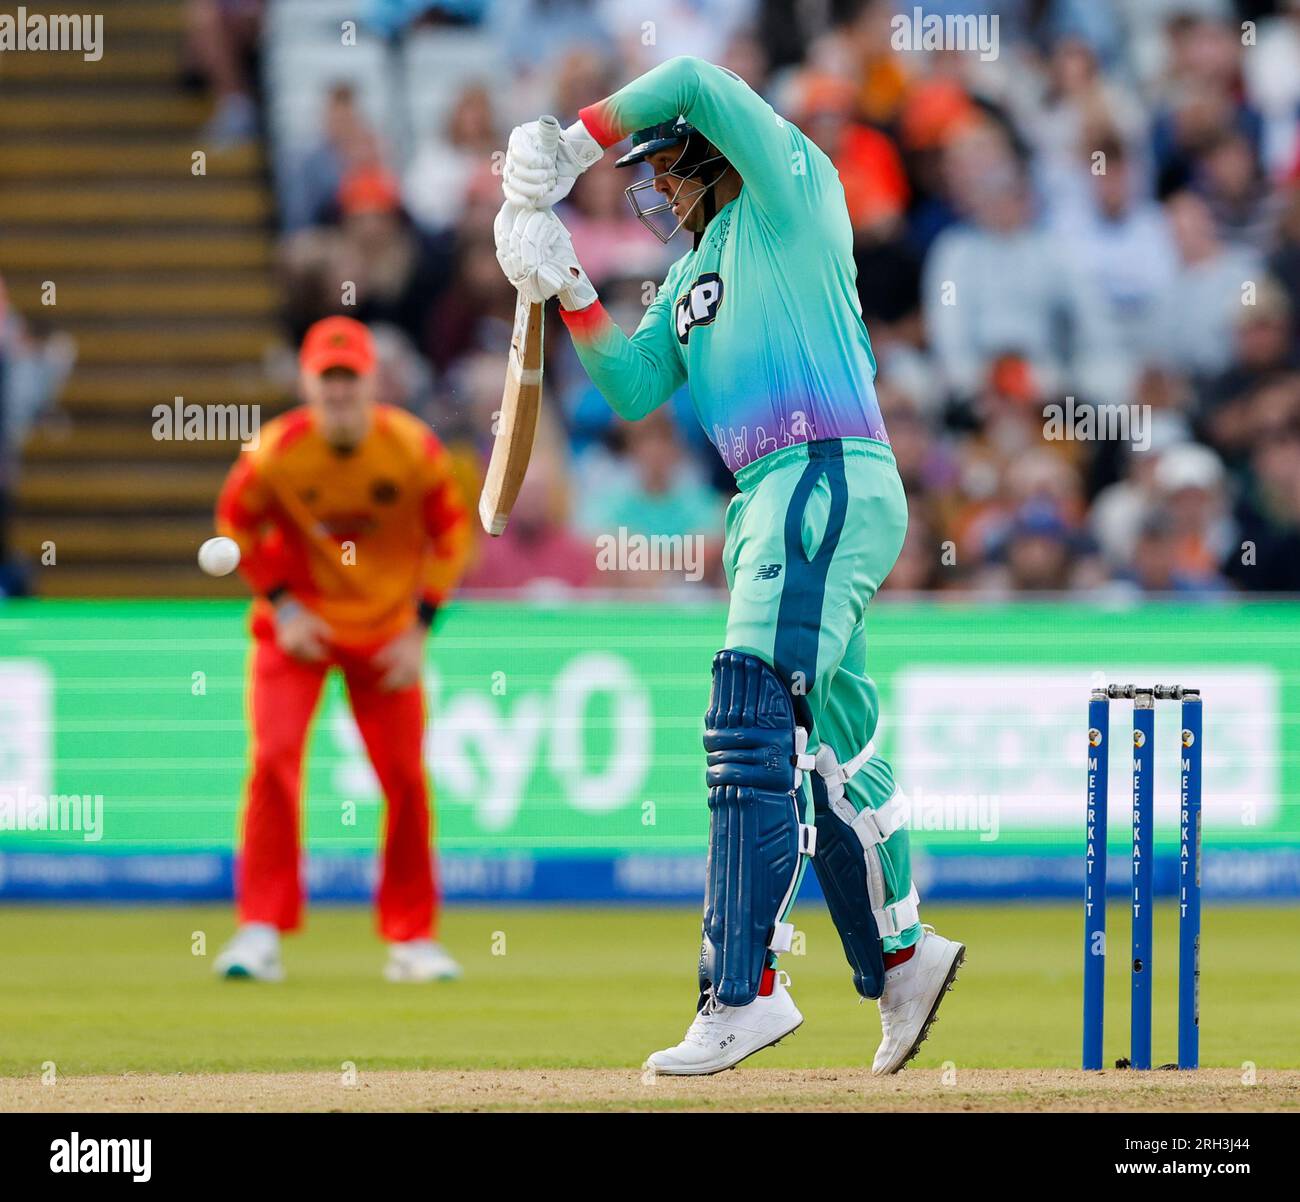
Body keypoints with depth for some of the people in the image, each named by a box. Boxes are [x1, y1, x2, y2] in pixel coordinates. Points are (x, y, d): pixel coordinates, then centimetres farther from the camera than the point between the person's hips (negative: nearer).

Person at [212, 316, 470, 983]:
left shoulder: (414, 449, -16)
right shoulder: (275, 452, -19)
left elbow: (451, 533, -2)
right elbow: (236, 522, -1)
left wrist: (420, 626, -7)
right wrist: (281, 604, -8)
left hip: (387, 630, 1)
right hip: (296, 625, -1)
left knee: (405, 777, 1)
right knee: (274, 760, -16)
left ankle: (412, 939, 14)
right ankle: (261, 931, -9)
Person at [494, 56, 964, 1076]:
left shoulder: (791, 198, 0)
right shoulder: (694, 274, 24)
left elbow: (696, 84, -12)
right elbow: (632, 389, 16)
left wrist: (576, 147, -4)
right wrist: (568, 289, 6)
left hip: (830, 483, -10)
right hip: (770, 505, 10)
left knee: (754, 731, -17)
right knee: (828, 753, 14)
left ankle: (745, 990, -22)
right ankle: (899, 957, 26)